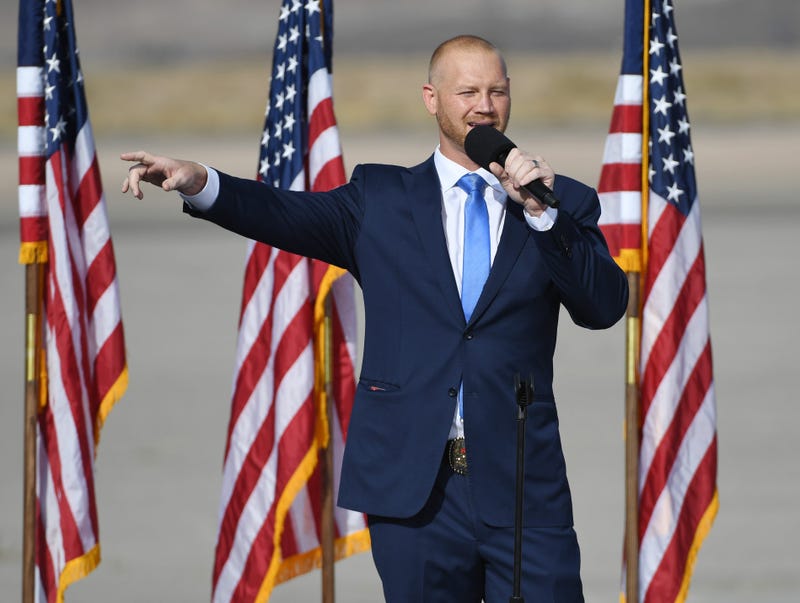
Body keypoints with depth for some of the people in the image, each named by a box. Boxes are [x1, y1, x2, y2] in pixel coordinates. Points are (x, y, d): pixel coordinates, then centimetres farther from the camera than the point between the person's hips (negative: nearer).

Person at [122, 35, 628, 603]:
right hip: (415, 489, 0)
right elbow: (291, 215, -3)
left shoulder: (564, 203, 8)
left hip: (522, 489, 0)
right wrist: (200, 183, -20)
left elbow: (606, 306, -3)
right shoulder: (382, 200, 10)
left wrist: (545, 213, -16)